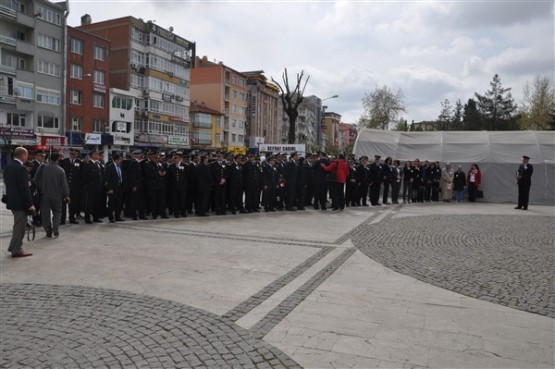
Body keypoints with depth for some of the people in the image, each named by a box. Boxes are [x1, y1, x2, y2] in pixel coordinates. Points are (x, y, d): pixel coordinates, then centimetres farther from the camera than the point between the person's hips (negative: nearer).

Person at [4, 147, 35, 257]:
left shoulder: (8, 167, 8)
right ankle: (17, 250, 9)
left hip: (11, 200, 9)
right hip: (20, 202, -9)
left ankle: (13, 246, 30)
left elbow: (7, 182, 15)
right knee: (20, 226, 2)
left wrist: (28, 184, 9)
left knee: (18, 224, 22)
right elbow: (24, 188, -21)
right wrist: (30, 204, -17)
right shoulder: (21, 168, -20)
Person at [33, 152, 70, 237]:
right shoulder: (60, 170, -10)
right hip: (57, 195, -1)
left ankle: (48, 232, 13)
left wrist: (40, 189, 16)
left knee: (45, 214, 10)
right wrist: (66, 195, 4)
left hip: (44, 195, 1)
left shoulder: (42, 167, -8)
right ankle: (56, 229, 2)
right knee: (57, 212, 15)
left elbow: (36, 180, 0)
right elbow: (64, 184, -6)